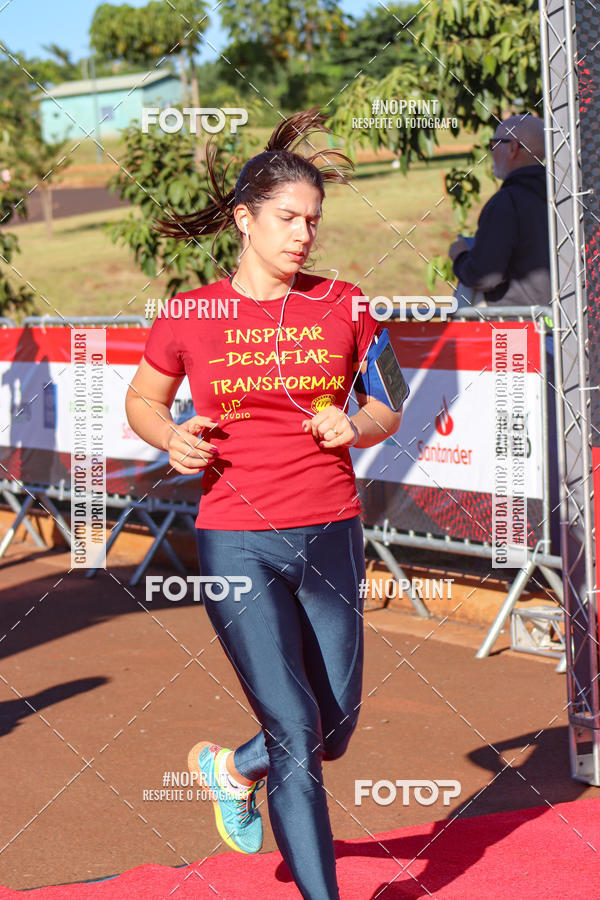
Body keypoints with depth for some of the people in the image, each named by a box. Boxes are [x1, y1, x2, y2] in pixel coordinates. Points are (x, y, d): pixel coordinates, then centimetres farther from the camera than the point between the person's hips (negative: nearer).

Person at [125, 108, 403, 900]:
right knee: (296, 731, -9)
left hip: (332, 536, 3)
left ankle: (230, 767, 43)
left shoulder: (342, 306, 3)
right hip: (237, 544, -3)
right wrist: (173, 438, -7)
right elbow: (142, 399, 14)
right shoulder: (192, 315, -1)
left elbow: (386, 408, 13)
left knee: (335, 731, 12)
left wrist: (357, 427, -9)